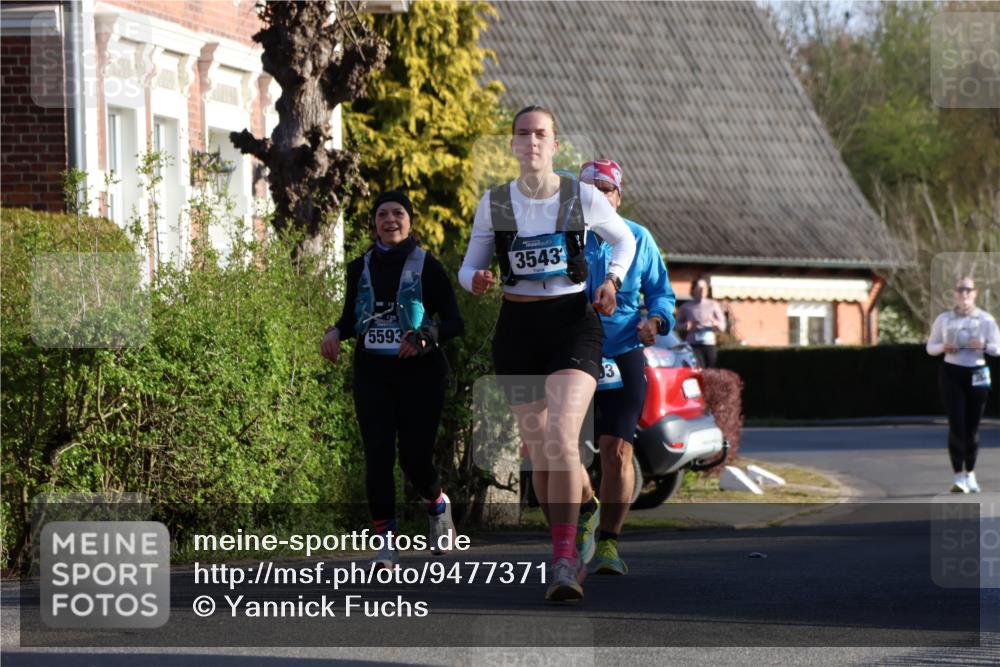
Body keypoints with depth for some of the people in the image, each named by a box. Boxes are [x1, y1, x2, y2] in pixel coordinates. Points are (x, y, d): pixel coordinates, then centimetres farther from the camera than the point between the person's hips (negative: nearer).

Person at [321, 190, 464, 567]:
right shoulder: (361, 268, 10)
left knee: (415, 457, -4)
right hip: (372, 374, 3)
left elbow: (454, 321, -3)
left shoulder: (427, 267, -1)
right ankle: (386, 542, -6)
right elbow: (351, 318, 21)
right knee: (377, 455, -8)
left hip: (419, 373, -3)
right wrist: (335, 333, -2)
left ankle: (439, 506, 29)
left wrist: (426, 336, -22)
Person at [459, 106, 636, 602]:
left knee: (560, 437, -22)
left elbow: (625, 240, 16)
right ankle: (567, 551, 25)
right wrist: (477, 280, -14)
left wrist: (611, 281, -1)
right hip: (517, 328, 3)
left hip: (573, 323, -3)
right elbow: (469, 268, 9)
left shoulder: (583, 198, -1)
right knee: (538, 451, 7)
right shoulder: (493, 204, 3)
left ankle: (564, 562, -24)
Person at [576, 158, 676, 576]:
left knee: (617, 450, -12)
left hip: (623, 357, 0)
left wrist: (655, 320, -8)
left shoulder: (638, 239, 6)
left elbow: (660, 291, 13)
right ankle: (587, 509, 31)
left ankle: (608, 542, -2)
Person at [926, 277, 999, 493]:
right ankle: (958, 477, -12)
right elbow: (930, 347, 11)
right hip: (951, 372, -1)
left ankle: (970, 474, 20)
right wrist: (942, 347, -11)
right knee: (956, 424, -11)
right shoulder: (944, 319, 6)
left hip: (977, 374, 1)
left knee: (972, 426, 5)